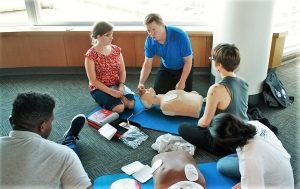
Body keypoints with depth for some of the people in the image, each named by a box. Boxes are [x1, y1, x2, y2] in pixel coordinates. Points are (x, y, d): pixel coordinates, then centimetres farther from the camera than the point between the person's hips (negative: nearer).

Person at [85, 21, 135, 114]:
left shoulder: (116, 50, 0)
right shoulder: (91, 55, -14)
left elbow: (122, 71, 2)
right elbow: (93, 80, -15)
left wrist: (121, 86, -16)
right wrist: (111, 92, -23)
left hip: (116, 85, 4)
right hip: (99, 88, -4)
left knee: (131, 104, -20)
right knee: (119, 108, -25)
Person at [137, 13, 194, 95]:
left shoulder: (180, 35, -35)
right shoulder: (150, 40, -24)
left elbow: (188, 61, -25)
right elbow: (147, 64, -17)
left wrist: (182, 82, -27)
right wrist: (141, 83, -33)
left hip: (183, 67, -3)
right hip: (166, 67, 3)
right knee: (158, 92, 0)